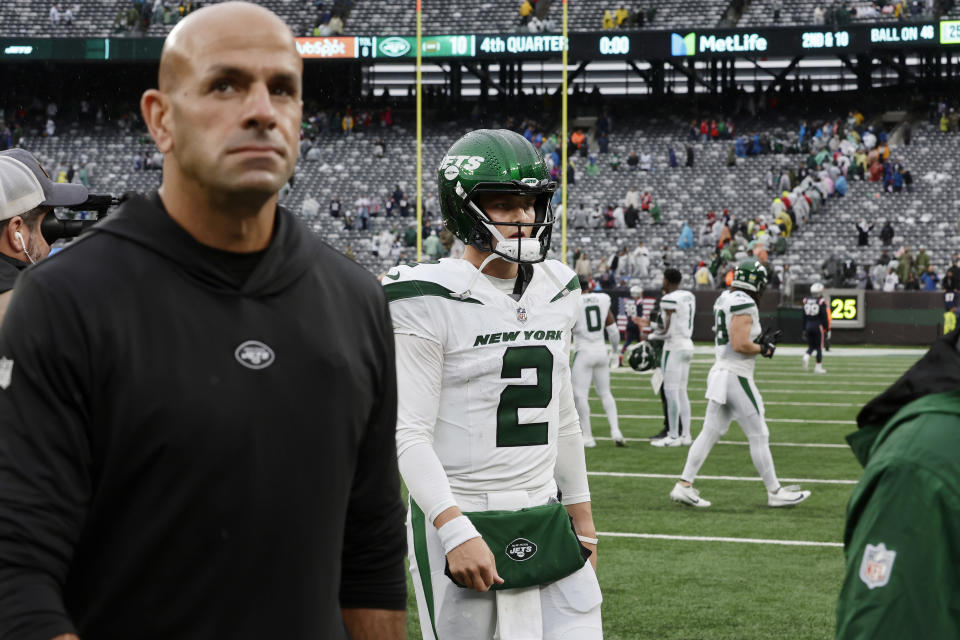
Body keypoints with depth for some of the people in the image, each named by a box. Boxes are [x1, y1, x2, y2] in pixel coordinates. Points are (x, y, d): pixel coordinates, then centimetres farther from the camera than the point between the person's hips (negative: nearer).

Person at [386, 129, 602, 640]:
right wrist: (456, 532, -24)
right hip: (459, 517, -6)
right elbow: (410, 435, -15)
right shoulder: (433, 304, -11)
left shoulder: (557, 293, 9)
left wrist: (581, 512, 20)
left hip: (543, 518, 6)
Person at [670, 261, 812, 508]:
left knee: (710, 432, 9)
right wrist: (763, 349, -6)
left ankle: (684, 485, 6)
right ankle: (775, 492, 8)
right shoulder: (744, 304, -16)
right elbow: (740, 345, -22)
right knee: (758, 436, 0)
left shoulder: (724, 299, 12)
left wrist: (760, 340, 14)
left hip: (720, 371, 9)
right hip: (737, 376, -9)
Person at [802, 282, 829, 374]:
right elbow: (824, 317, -9)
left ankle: (806, 356, -14)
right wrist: (826, 329, -1)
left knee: (811, 346, 15)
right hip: (818, 326, -4)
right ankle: (818, 367, 7)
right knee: (819, 347, 6)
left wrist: (804, 329, 15)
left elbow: (804, 317, 8)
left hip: (808, 326, 4)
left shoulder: (806, 301, 4)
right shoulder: (821, 301, -10)